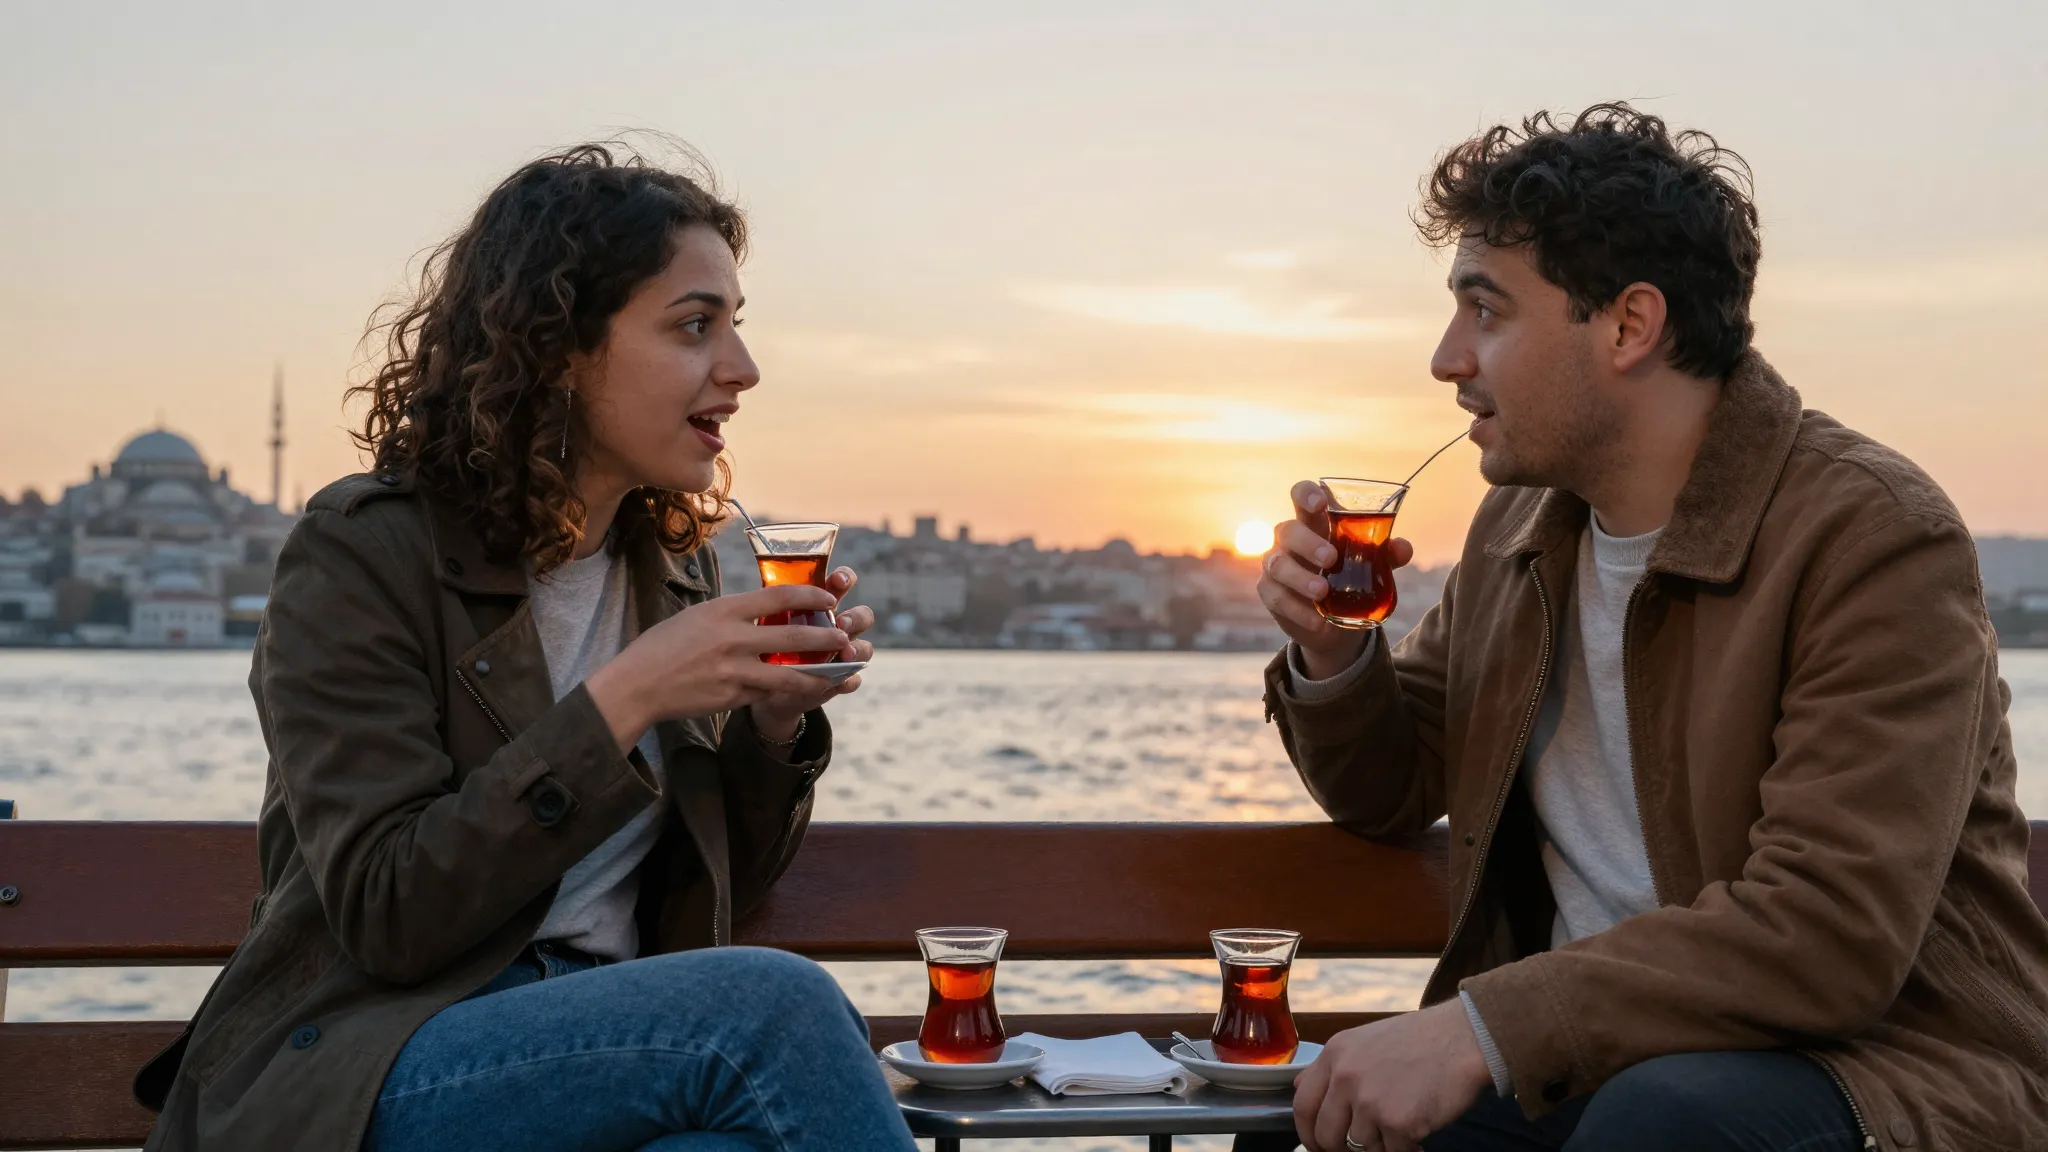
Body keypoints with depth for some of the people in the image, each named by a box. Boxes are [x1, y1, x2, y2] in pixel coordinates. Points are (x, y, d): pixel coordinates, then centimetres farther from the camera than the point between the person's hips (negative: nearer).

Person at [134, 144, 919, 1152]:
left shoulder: (676, 565, 12)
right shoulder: (360, 553, -7)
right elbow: (386, 916, -15)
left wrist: (775, 725, -3)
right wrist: (621, 702, -20)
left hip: (608, 1051, 5)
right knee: (774, 1002, -31)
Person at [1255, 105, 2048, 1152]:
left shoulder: (1878, 536, -16)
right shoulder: (1517, 526, 8)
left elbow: (1834, 931, -25)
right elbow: (1388, 793, 18)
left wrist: (1480, 1026, -31)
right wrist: (1333, 653, -4)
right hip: (1595, 1063, 5)